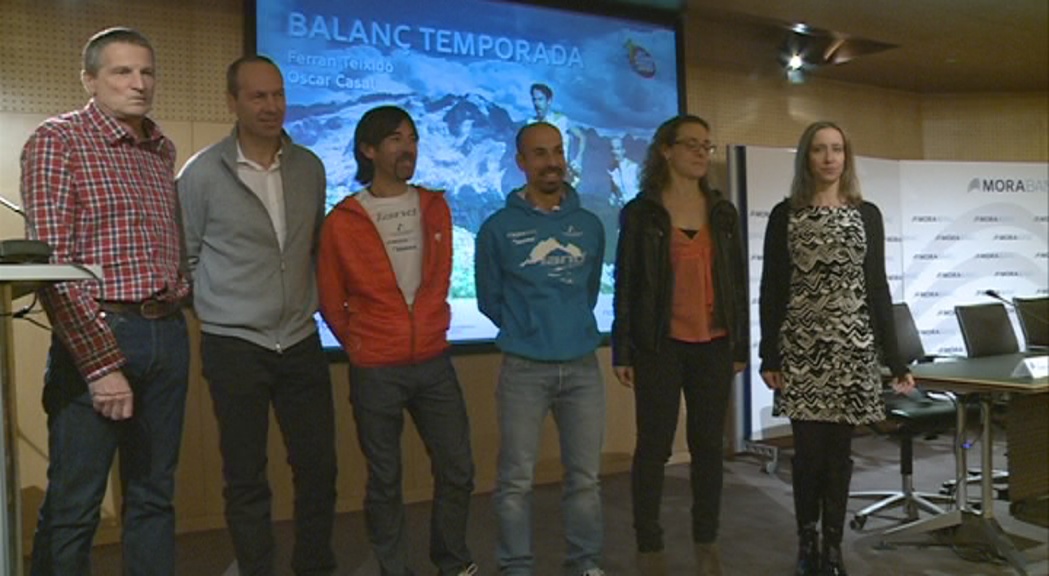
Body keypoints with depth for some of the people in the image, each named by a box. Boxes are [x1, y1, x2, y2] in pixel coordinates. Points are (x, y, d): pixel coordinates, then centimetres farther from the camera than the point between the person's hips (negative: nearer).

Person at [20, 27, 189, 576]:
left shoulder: (163, 148, 14)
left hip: (168, 335, 6)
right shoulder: (57, 140, -5)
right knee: (73, 505, 1)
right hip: (99, 334, -6)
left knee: (154, 494, 14)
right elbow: (51, 263, -13)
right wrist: (101, 362, -17)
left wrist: (178, 292, 7)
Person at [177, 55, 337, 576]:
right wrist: (218, 310, 0)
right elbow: (183, 257, 1)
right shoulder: (202, 173, -6)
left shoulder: (309, 167, 4)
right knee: (246, 476, 6)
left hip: (300, 342, 4)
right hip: (233, 347, -3)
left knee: (319, 465, 8)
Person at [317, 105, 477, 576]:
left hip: (434, 363, 4)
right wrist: (361, 348, 9)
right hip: (375, 372, -3)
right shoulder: (342, 220, -5)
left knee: (457, 470, 9)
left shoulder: (435, 208, 5)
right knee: (384, 481, 8)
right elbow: (331, 302, 3)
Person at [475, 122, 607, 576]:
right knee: (516, 481, 3)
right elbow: (489, 300, 5)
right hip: (524, 369, -3)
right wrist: (526, 331, 10)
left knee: (585, 477, 10)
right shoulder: (498, 228, -2)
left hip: (582, 366, 3)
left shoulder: (590, 225, 8)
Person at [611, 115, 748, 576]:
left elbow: (737, 281, 11)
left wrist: (741, 346, 8)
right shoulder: (641, 212, -1)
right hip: (660, 346, -3)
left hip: (713, 346, 4)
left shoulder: (722, 211, 9)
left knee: (708, 444, 10)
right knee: (654, 447, 1)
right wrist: (623, 351, -7)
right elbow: (625, 284, -3)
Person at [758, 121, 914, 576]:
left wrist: (895, 360, 3)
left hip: (852, 344, 1)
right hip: (800, 344, -1)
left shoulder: (867, 214, 7)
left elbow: (877, 287, 6)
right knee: (808, 448, 0)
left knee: (839, 448, 6)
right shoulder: (784, 215, 3)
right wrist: (769, 356, -4)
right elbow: (771, 288, 1)